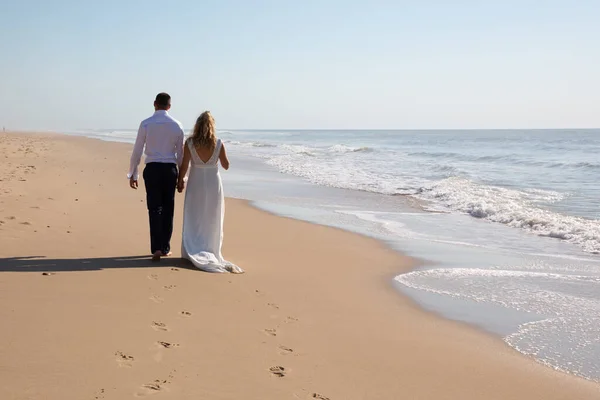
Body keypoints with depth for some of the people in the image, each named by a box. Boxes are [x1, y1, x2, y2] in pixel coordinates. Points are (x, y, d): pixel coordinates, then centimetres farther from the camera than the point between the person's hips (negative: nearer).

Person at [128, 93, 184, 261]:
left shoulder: (146, 124, -4)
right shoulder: (177, 125, 2)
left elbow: (137, 151, -2)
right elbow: (180, 154, 6)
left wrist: (132, 174, 7)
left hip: (152, 169, -2)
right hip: (170, 169, 2)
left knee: (154, 209, 2)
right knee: (168, 209, 11)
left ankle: (156, 248, -9)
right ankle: (165, 248, 19)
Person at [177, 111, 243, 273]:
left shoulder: (190, 143, -10)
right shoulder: (218, 144, -8)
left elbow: (184, 165, -8)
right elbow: (226, 165, 0)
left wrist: (180, 181, 5)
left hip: (195, 184, 0)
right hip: (213, 184, 0)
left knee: (193, 221, 9)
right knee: (212, 221, 11)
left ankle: (193, 252, 7)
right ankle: (211, 252, 13)